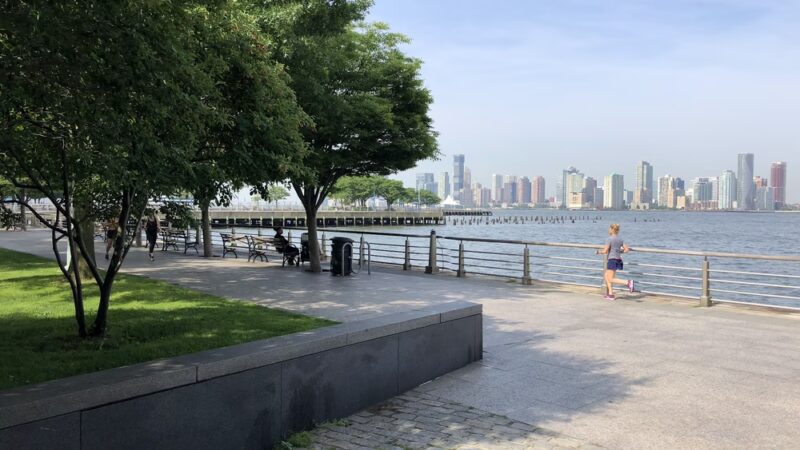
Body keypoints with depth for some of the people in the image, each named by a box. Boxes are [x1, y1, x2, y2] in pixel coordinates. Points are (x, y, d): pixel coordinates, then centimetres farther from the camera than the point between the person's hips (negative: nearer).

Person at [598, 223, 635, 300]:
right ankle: (610, 294, 15)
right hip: (618, 260, 8)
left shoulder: (609, 239, -12)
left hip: (612, 260, -8)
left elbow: (605, 251, -15)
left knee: (611, 279, -6)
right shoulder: (620, 239, 8)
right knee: (606, 276, 18)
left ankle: (628, 282, -23)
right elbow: (626, 250, 7)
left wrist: (599, 252, 4)